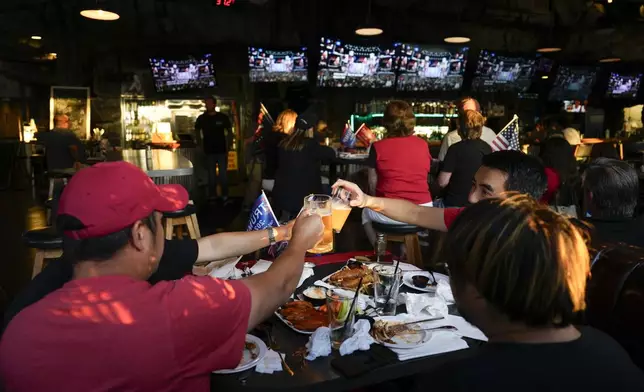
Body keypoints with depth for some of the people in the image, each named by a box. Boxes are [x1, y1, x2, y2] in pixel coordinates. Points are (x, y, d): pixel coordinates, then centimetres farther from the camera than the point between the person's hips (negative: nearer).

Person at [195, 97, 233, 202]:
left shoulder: (223, 117, -2)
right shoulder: (201, 118, 2)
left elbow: (229, 131, 5)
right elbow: (196, 132, 12)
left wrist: (229, 144, -3)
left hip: (222, 150, -1)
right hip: (209, 151, 1)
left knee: (223, 173, 2)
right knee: (211, 174, 9)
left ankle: (225, 195, 10)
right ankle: (212, 196, 16)